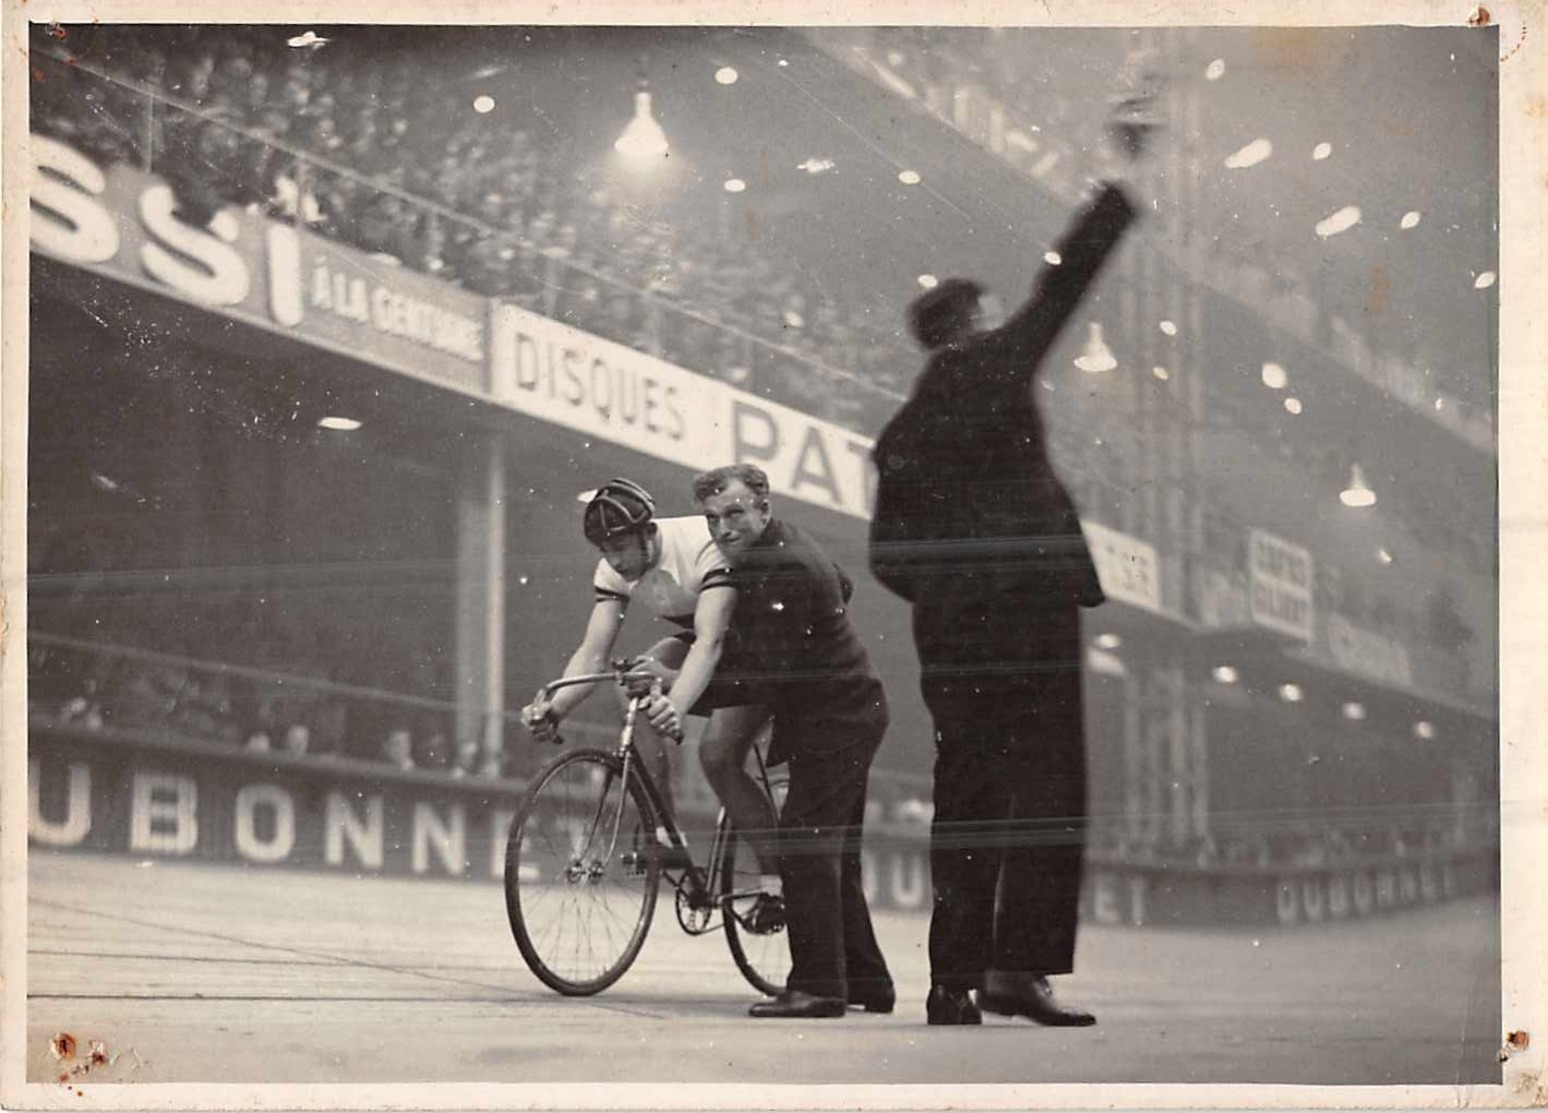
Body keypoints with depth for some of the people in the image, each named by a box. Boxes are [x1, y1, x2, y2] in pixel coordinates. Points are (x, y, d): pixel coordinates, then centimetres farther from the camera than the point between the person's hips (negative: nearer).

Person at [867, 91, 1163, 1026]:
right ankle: (1018, 966, -15)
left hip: (948, 630, 6)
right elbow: (1065, 280, 3)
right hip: (1029, 607, -6)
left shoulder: (899, 434, 15)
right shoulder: (999, 367, 1)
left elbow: (887, 560, 12)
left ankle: (953, 981, 6)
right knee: (1048, 791, -6)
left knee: (965, 798, 8)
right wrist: (1124, 179, 9)